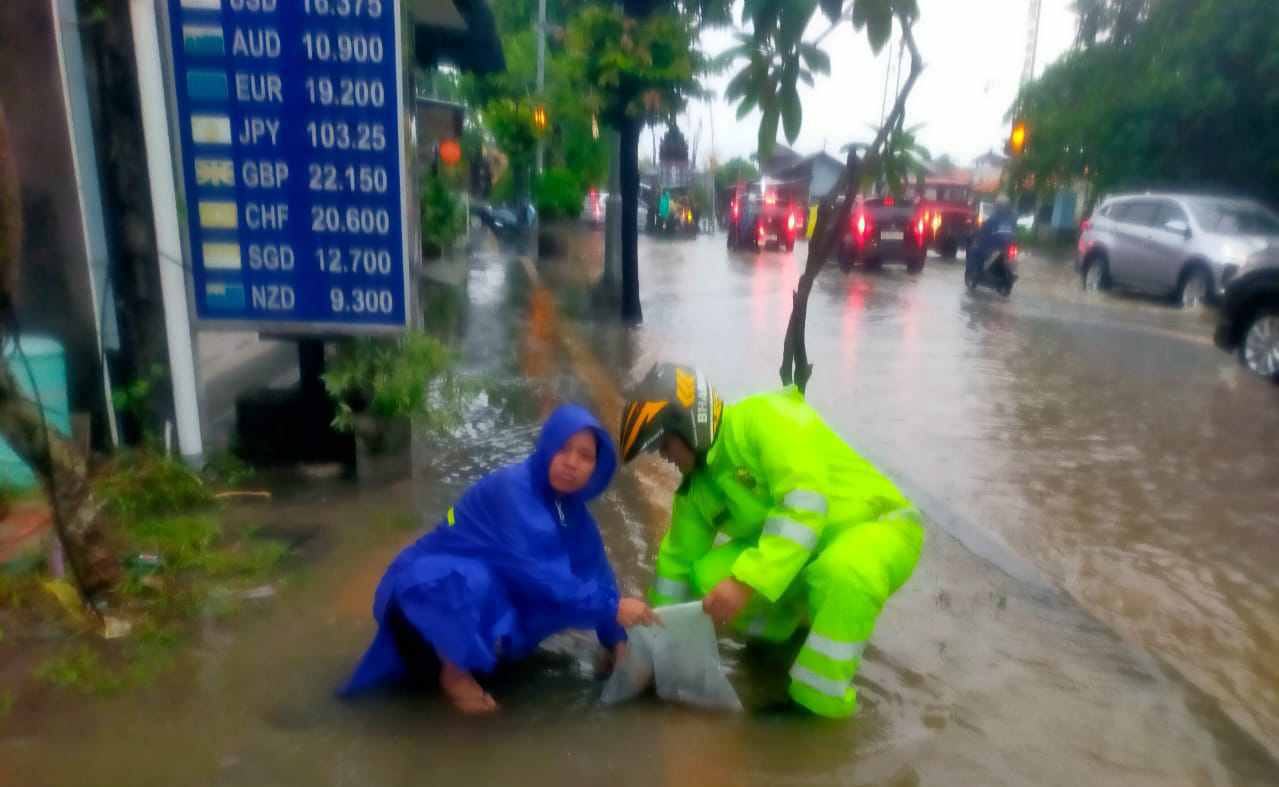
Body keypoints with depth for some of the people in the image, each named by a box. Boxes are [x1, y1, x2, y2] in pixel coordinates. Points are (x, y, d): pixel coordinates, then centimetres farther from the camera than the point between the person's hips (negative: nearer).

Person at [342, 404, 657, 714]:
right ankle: (454, 670, -11)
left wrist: (616, 639, -6)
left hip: (493, 594, 8)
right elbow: (538, 573, -33)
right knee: (471, 583, -40)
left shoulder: (570, 507, -4)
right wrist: (612, 609, -29)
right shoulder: (512, 489, -28)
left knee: (577, 592, -6)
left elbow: (595, 572, -1)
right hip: (430, 585, -7)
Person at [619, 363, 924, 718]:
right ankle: (798, 619, 14)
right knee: (707, 577, -12)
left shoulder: (763, 417, -22)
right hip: (800, 555, 7)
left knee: (841, 571, -40)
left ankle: (816, 702, -20)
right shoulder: (699, 483, 2)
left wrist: (747, 581, -37)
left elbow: (805, 500, -34)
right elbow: (678, 557, 10)